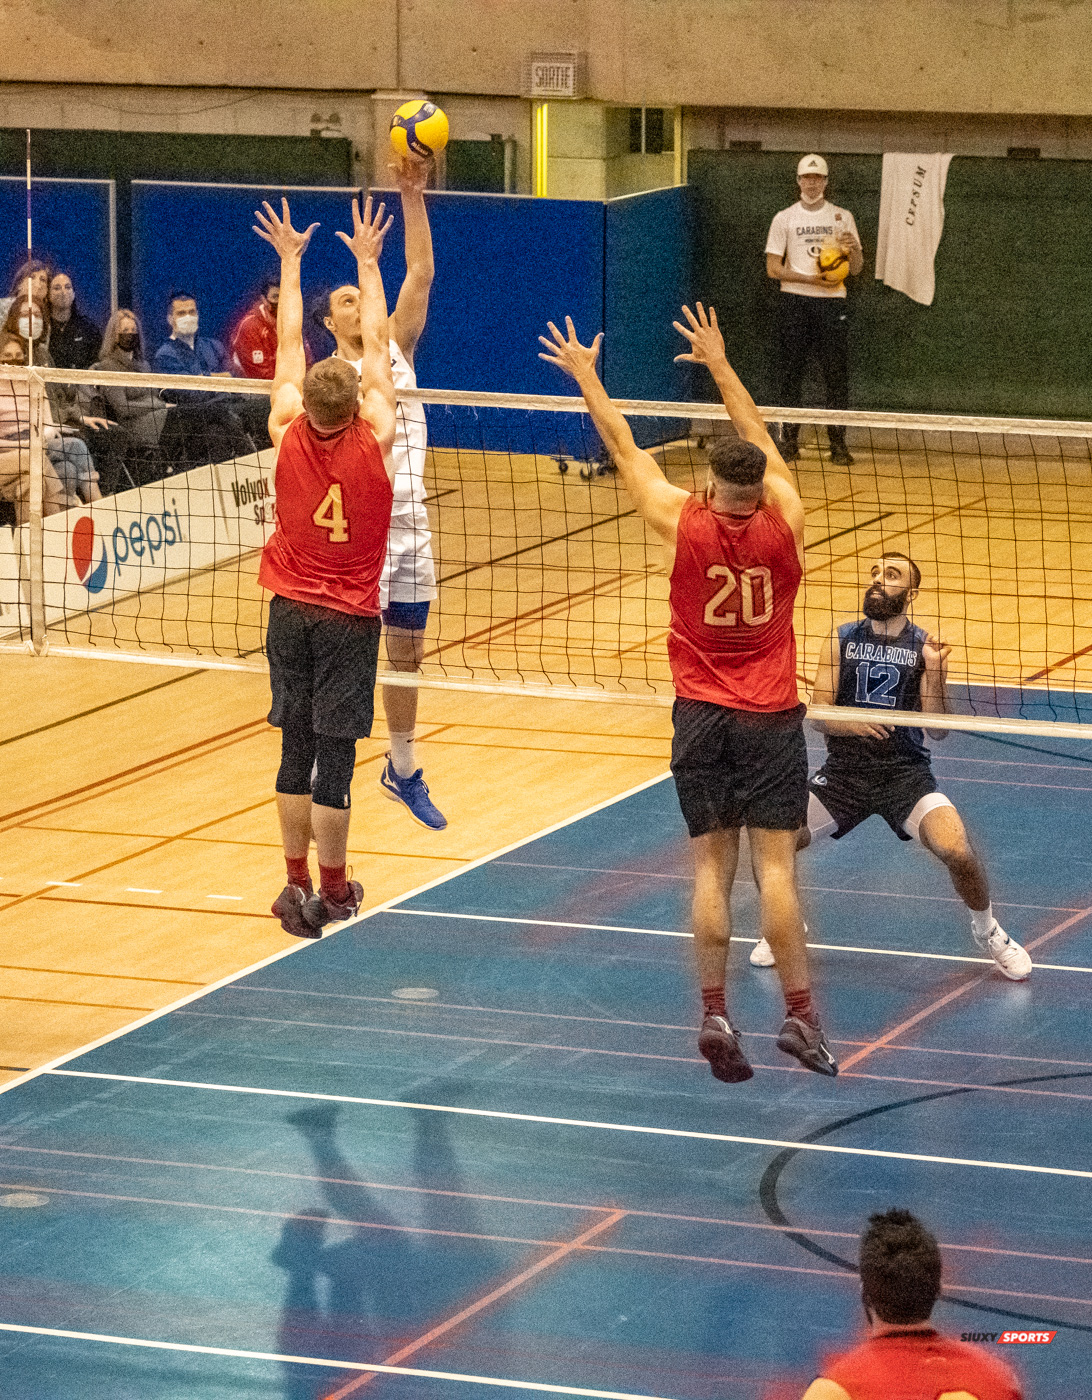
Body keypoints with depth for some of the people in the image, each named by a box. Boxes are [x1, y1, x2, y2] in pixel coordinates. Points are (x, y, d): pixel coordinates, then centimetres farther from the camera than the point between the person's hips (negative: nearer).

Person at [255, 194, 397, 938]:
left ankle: (297, 882, 11)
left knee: (298, 747, 8)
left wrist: (290, 260, 14)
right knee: (335, 751, 0)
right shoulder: (376, 440, -12)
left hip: (291, 609, 3)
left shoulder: (288, 433, -7)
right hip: (350, 617, -3)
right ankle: (334, 889, 6)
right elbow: (377, 343, -3)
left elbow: (289, 343, 5)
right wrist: (367, 261, 6)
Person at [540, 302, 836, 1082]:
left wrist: (587, 378, 17)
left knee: (712, 866, 2)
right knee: (775, 863, -4)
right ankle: (800, 1017, -7)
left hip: (702, 716, 0)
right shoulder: (785, 523, -6)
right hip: (772, 717, 0)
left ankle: (715, 1015, -4)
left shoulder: (683, 523, -7)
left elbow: (625, 450, 5)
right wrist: (720, 365, 20)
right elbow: (761, 443, 10)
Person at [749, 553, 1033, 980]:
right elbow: (818, 713, 1)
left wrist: (934, 673, -21)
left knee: (958, 851, -25)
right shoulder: (842, 639, 5)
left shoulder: (925, 645, -1)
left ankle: (988, 931, 7)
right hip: (844, 771, 2)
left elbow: (938, 731, -6)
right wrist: (852, 723, -20)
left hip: (905, 773, -2)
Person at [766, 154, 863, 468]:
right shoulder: (784, 218, 7)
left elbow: (855, 269, 10)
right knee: (791, 372, -1)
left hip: (832, 302, 0)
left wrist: (854, 249, -13)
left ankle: (838, 445, 0)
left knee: (836, 373, -4)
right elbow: (773, 268, 3)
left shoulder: (842, 217, 10)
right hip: (795, 301, 0)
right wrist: (811, 279, -11)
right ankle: (789, 441, 5)